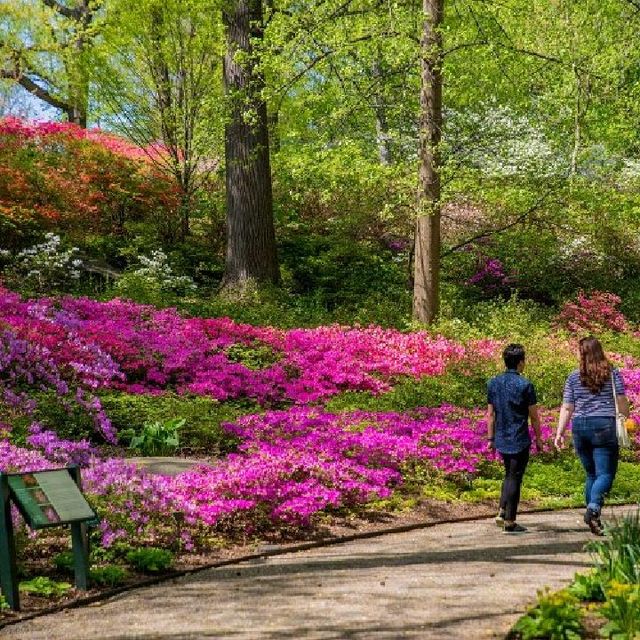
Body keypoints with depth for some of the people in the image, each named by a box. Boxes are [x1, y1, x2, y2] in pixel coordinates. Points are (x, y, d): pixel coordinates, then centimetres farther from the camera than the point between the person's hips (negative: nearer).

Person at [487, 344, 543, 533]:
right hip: (520, 440, -5)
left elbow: (490, 414, 7)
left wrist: (490, 438, 13)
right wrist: (538, 438, 4)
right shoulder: (525, 385, -12)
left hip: (501, 440, 5)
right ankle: (510, 521, 5)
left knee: (509, 475, 21)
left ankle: (502, 512, 13)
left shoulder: (493, 383, 3)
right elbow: (534, 416, -7)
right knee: (514, 478, 1)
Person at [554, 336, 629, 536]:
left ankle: (593, 518, 16)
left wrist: (559, 433, 7)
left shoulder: (574, 377, 6)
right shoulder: (613, 373, 2)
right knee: (605, 473, -4)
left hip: (580, 427, 3)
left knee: (591, 474, 15)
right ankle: (594, 507, -28)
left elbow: (566, 408, 4)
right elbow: (622, 402, 1)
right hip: (604, 425, -3)